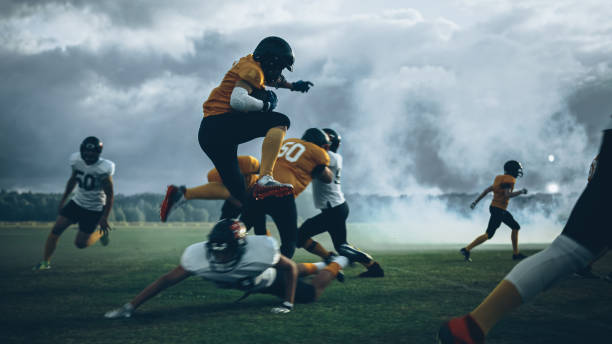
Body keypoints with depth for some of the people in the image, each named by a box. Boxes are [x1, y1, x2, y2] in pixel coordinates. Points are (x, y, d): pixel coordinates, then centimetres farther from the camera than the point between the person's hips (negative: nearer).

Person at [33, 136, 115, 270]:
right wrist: (63, 199, 17)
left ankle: (101, 233, 24)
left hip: (94, 209, -5)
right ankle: (45, 262, 8)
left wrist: (104, 218, -17)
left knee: (80, 243, -4)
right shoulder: (77, 160, -7)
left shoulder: (103, 169, -25)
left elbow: (110, 195, -17)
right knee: (56, 230, -3)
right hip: (77, 202, 6)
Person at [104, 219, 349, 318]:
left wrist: (288, 303, -25)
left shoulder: (260, 250, -47)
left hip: (271, 280, -4)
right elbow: (167, 280, -34)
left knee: (312, 294, 11)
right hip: (251, 284, 4)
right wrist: (131, 306, -39)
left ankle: (337, 263, 39)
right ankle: (316, 267, 60)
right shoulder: (198, 256, -40)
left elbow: (289, 268, -28)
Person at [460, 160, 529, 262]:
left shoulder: (501, 179, 12)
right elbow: (507, 195, -27)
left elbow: (487, 190, 12)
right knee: (488, 235, -5)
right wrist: (521, 192, -13)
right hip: (498, 210, -10)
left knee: (516, 227, 16)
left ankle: (516, 254, 21)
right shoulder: (510, 180, -14)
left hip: (498, 208, 10)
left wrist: (476, 201, 13)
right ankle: (467, 249, -5)